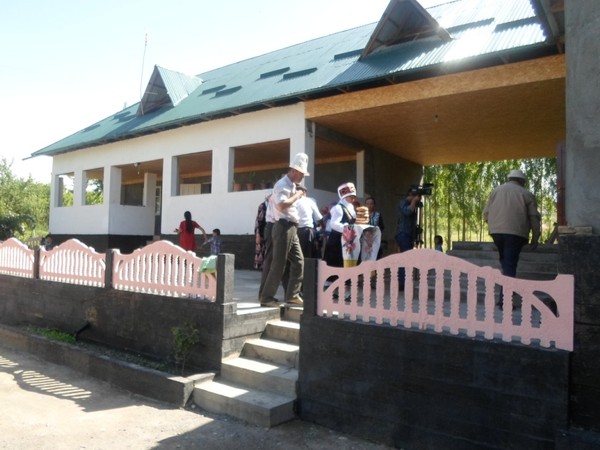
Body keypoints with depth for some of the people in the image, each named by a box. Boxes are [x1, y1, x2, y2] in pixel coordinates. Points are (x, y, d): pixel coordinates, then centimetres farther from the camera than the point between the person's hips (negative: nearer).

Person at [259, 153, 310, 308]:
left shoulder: (292, 185, 18)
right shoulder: (282, 185, -11)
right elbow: (282, 205, -27)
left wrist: (298, 194, 15)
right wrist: (297, 195, -15)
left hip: (292, 228, 10)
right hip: (283, 228, -10)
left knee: (298, 261, 11)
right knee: (278, 264, -6)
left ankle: (292, 295, 19)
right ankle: (266, 297, 3)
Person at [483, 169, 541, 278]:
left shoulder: (496, 190, 16)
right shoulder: (526, 194, 8)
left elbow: (486, 213, 12)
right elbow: (534, 218, 2)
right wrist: (535, 239, 8)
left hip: (496, 231, 3)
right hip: (515, 233, -3)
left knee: (504, 261, 19)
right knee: (510, 263, -5)